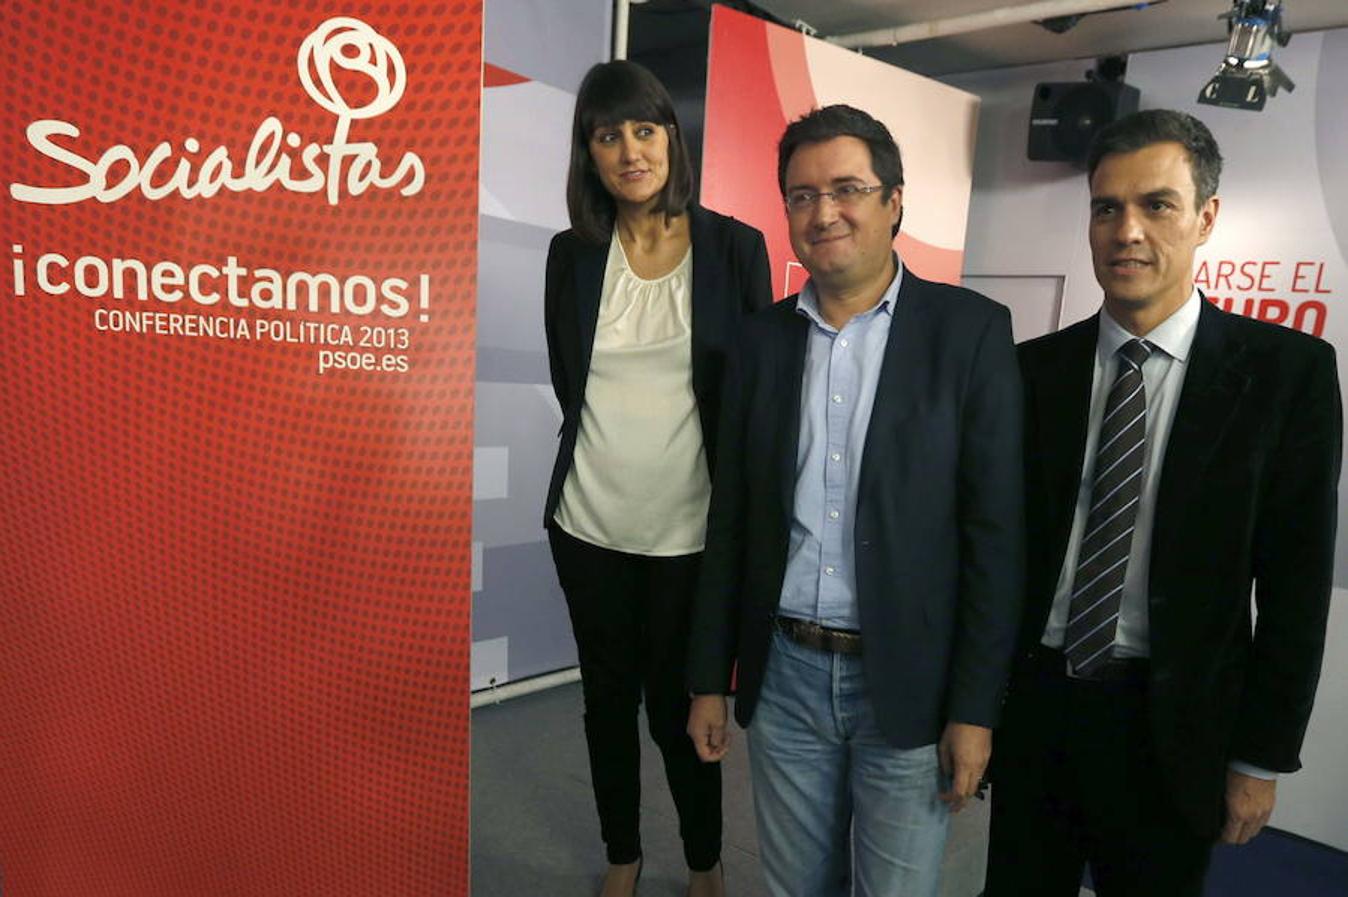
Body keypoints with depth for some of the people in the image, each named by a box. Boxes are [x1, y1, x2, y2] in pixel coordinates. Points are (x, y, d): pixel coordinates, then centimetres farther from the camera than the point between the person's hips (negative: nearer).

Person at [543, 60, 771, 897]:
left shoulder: (735, 246, -4)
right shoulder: (572, 252, 2)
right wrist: (608, 448, 11)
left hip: (690, 527, -2)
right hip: (589, 521, 3)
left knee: (680, 703, 8)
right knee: (608, 697, 15)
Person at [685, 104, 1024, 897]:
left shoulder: (971, 330, -7)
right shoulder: (765, 338, 3)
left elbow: (996, 532, -8)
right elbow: (731, 520, 5)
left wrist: (976, 708, -9)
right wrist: (710, 678, 7)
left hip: (909, 683, -3)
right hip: (783, 674, 3)